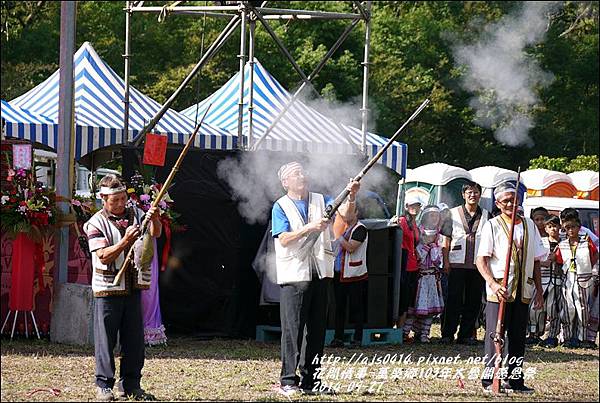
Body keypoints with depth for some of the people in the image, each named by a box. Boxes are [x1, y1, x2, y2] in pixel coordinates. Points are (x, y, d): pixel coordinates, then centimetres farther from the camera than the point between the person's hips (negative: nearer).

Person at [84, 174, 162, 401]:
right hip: (108, 289, -4)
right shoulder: (96, 223, -5)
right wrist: (125, 242, -28)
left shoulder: (136, 214, 9)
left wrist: (154, 219, -22)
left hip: (133, 288, 4)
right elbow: (104, 256, -14)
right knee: (106, 339, -1)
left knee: (134, 340, 6)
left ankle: (130, 385, 14)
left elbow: (155, 233, -1)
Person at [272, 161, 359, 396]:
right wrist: (310, 227, -20)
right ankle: (288, 381, -6)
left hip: (320, 273, 5)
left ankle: (310, 380, 13)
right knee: (293, 328, -7)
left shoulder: (321, 201, 13)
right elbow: (284, 239, -10)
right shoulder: (281, 206, 2)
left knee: (316, 329, 7)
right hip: (294, 274, -5)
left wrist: (351, 196, -20)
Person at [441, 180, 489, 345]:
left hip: (478, 264, 2)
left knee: (473, 301, 3)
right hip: (457, 263, -2)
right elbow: (447, 238, 6)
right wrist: (446, 260, -2)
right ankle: (447, 334, 1)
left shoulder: (486, 215, 12)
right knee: (453, 300, -4)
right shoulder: (454, 213, 8)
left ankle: (466, 335, 10)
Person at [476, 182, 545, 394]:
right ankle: (489, 380, 0)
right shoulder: (492, 226, -1)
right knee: (495, 335, -4)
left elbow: (536, 260, 16)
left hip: (523, 291, 4)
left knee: (518, 336, 7)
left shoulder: (529, 225, 13)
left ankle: (514, 380, 12)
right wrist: (493, 284, -21)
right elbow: (481, 260, -7)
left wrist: (539, 290, 12)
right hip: (499, 290, -4)